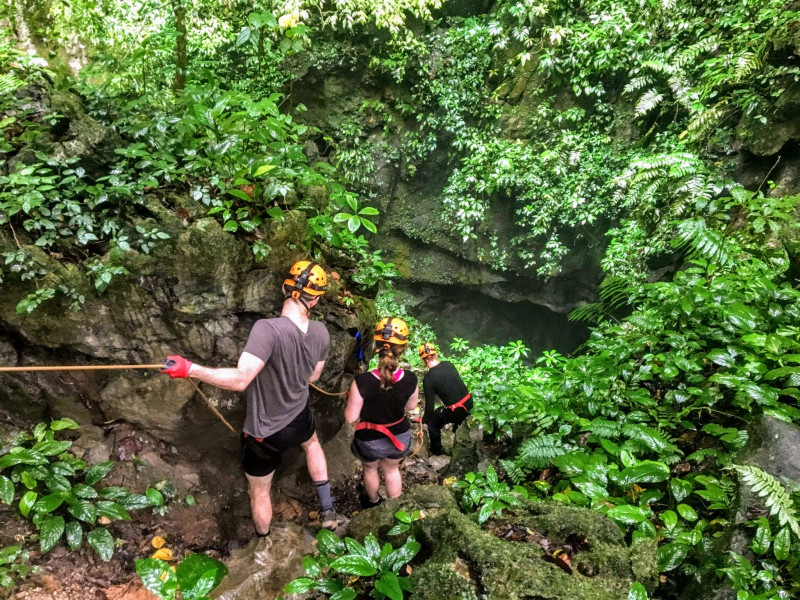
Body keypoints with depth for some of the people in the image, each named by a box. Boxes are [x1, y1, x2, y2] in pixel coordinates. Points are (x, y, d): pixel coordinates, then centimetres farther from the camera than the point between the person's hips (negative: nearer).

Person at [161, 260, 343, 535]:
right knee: (312, 443, 41)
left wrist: (190, 369, -35)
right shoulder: (320, 332, -15)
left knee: (259, 493, 24)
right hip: (299, 420, 4)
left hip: (264, 435, -4)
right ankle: (328, 510, 42)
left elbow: (240, 379, -41)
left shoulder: (267, 329, -34)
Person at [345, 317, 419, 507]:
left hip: (370, 441, -2)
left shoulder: (362, 381, -34)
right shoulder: (410, 379, -25)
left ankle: (373, 502, 60)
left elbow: (350, 418, -21)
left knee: (370, 469, 32)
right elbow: (411, 406, -5)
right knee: (392, 470, 32)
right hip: (399, 437, 2)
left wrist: (352, 400, -2)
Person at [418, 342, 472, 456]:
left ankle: (436, 450, 31)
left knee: (433, 423, 18)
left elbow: (430, 404, -12)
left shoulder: (428, 378, -17)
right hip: (469, 401, 6)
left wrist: (425, 419, 6)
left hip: (456, 411, -6)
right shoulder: (448, 364, -1)